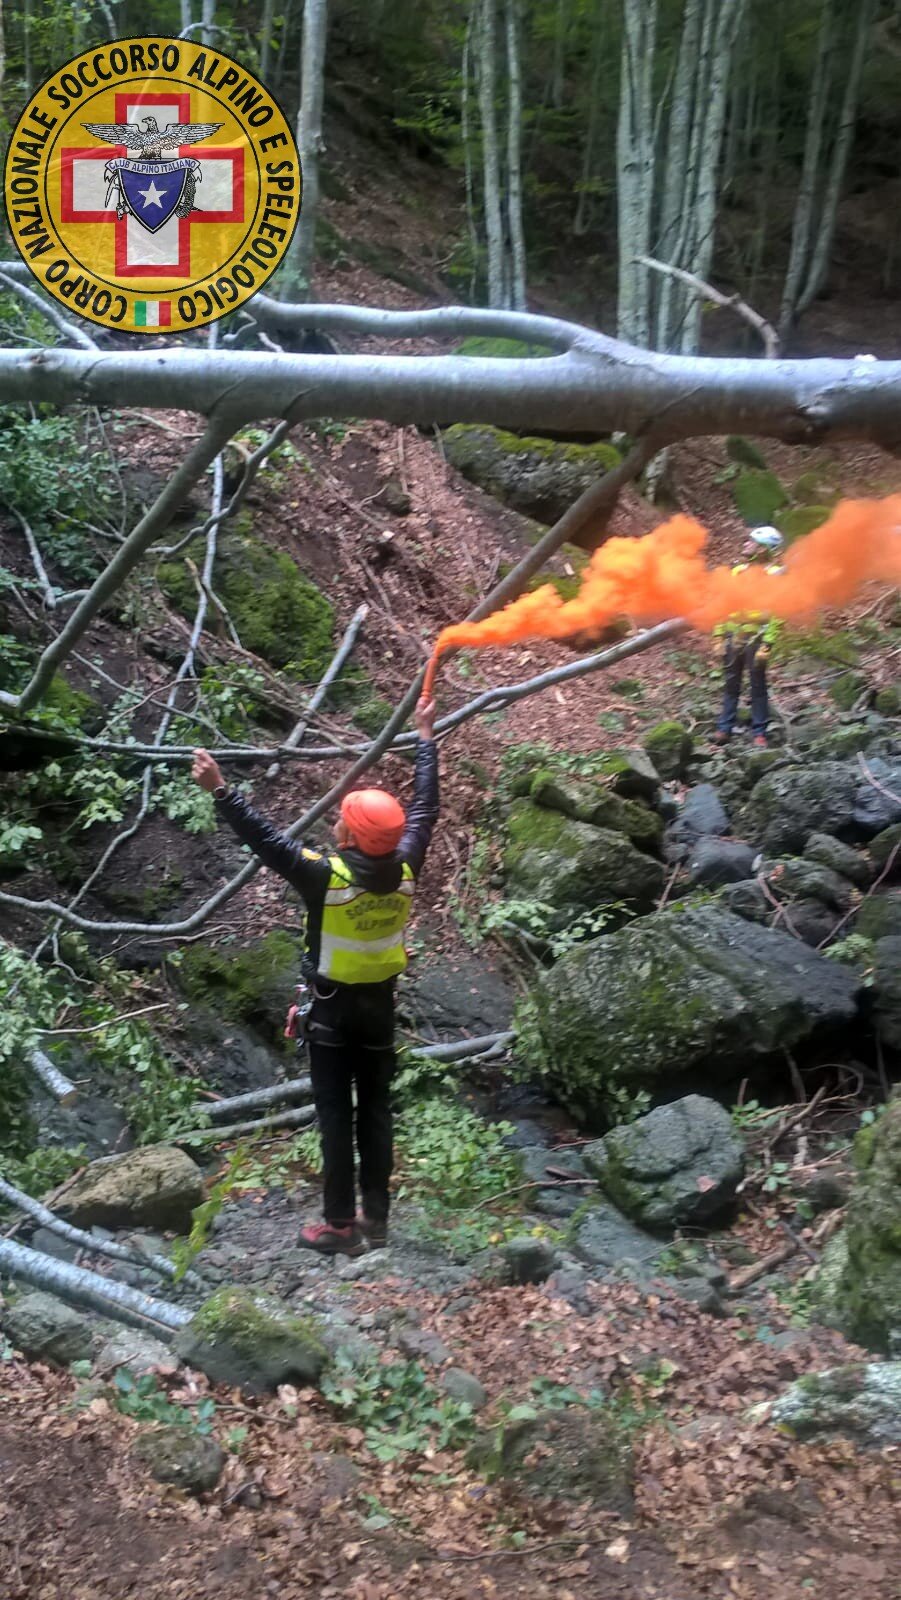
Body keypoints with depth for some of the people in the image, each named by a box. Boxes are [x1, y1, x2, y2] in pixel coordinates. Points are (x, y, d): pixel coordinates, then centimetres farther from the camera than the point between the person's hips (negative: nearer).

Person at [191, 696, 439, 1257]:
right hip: (381, 1003, 5)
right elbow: (424, 808, 2)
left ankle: (341, 1225, 11)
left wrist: (220, 790, -27)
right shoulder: (406, 869, -11)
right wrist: (427, 738, 11)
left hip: (334, 1006, -4)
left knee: (336, 1115, 4)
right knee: (377, 1111, 13)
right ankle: (377, 1219, 20)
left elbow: (264, 838, -28)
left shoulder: (327, 877, -26)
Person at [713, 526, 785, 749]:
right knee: (731, 685, 10)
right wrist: (720, 635, 9)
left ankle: (759, 733, 9)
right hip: (733, 637, 5)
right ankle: (724, 728, 15)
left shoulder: (772, 575, -6)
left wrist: (767, 645, -17)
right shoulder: (738, 571, 10)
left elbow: (776, 613, -11)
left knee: (758, 686, 2)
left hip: (755, 638, -5)